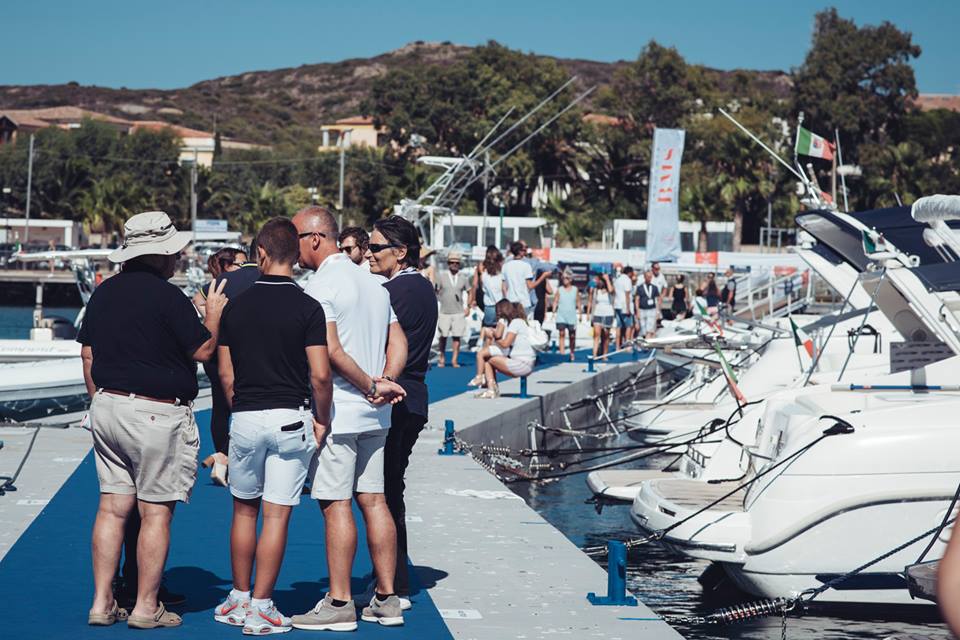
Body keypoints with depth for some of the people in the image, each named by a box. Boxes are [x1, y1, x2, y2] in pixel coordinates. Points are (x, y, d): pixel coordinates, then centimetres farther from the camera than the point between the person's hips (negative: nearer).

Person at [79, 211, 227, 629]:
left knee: (113, 506, 9)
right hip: (156, 413, -7)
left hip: (107, 407, 7)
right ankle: (146, 607, 4)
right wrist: (214, 314, 8)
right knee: (155, 512, 0)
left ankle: (102, 602, 9)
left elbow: (88, 355, 15)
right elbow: (204, 350, -9)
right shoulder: (167, 296, -13)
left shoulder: (104, 293, 10)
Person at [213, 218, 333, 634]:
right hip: (290, 420, -2)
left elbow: (225, 373, 5)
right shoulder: (307, 308, -8)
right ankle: (261, 608, 3)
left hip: (245, 418, 3)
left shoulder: (236, 306, 2)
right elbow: (320, 375, -12)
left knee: (244, 510, 17)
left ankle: (240, 599, 23)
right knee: (277, 515, 1)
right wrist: (321, 419, 2)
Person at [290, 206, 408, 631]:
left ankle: (339, 605, -3)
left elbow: (330, 350, -20)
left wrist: (372, 385, -11)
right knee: (373, 500, 10)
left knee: (336, 505, -5)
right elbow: (398, 344, 14)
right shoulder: (371, 282, 16)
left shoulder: (321, 284, -11)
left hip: (336, 410, -8)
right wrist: (384, 382, 0)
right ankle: (386, 600, 12)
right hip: (374, 415, 8)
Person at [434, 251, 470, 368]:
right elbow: (435, 292, 5)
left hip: (459, 313, 1)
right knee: (443, 336, 1)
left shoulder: (463, 278, 7)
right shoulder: (442, 277, 2)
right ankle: (442, 358, 14)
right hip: (444, 312, -1)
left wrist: (468, 307, 9)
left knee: (457, 336, -2)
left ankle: (454, 360, 2)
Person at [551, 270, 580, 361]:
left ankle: (572, 353, 21)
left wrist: (579, 312, 6)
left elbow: (578, 302, 11)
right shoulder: (559, 290, 4)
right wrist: (554, 310, -10)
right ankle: (561, 352, -14)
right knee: (562, 333, -12)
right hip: (561, 315, -1)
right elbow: (555, 301, 2)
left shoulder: (575, 290, 6)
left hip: (572, 316, 1)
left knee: (572, 335, 7)